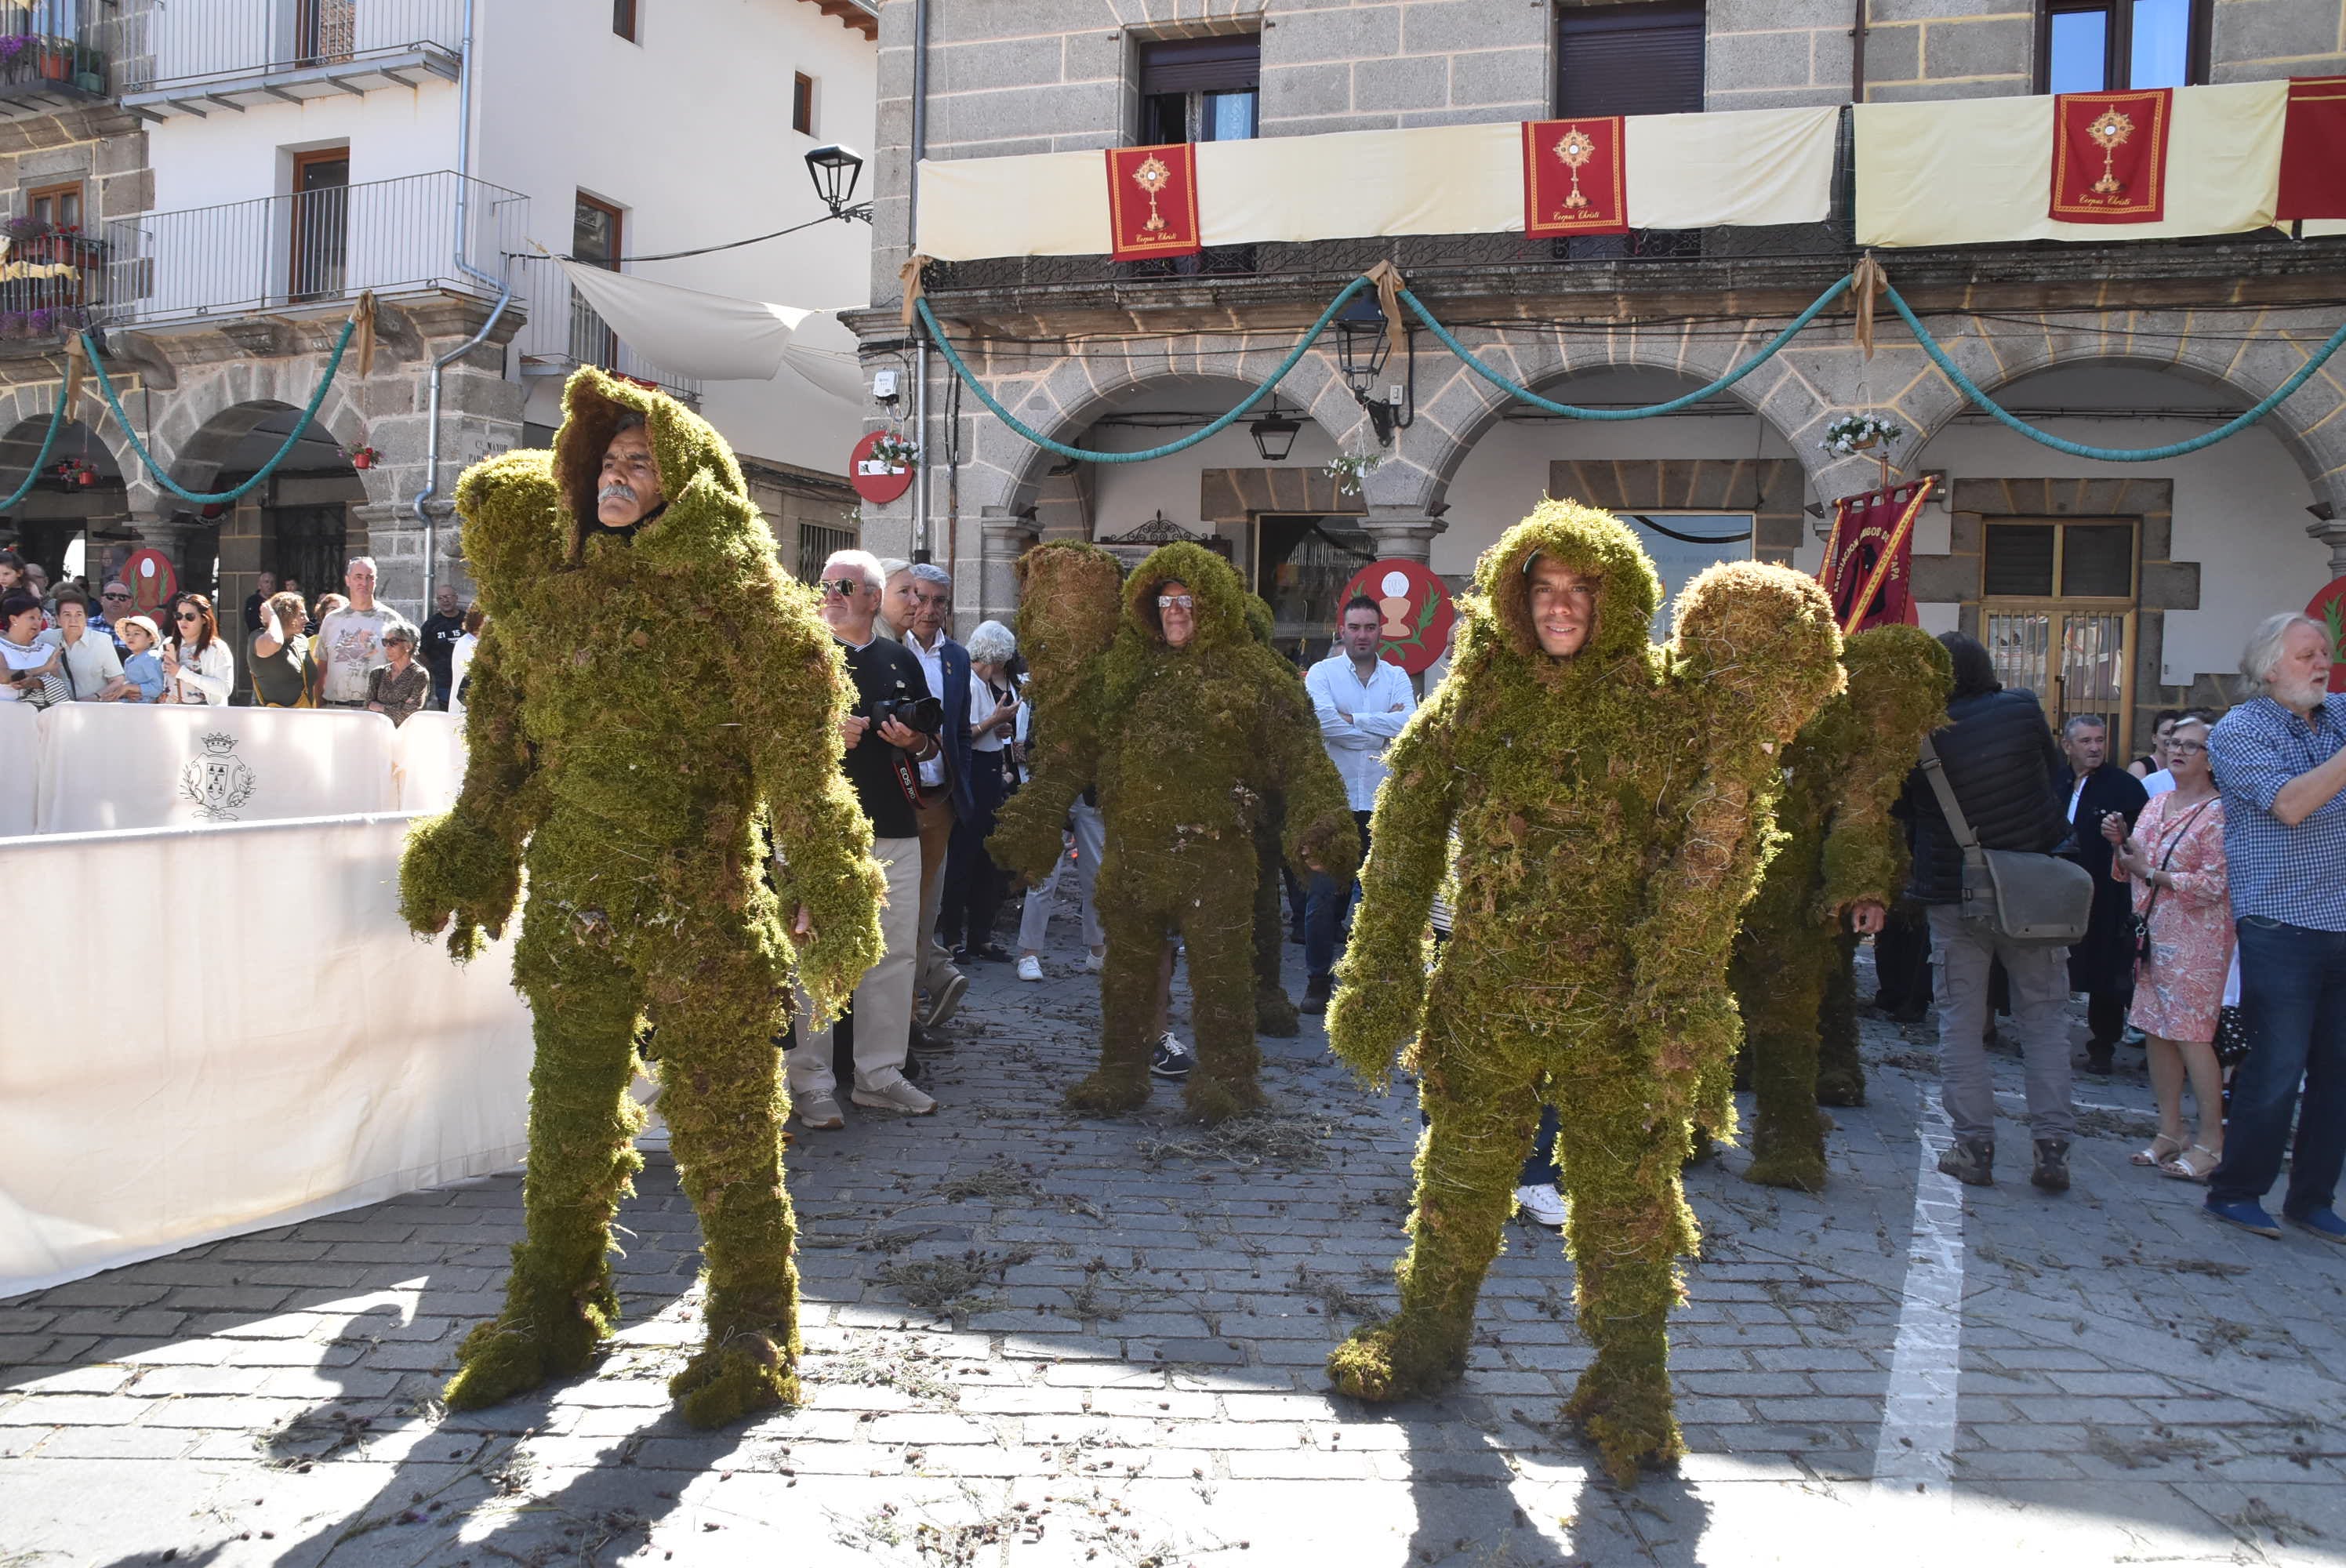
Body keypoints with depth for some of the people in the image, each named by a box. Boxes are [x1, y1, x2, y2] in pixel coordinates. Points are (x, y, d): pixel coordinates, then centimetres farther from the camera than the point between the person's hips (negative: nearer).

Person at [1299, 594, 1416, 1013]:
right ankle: (1318, 978, 10)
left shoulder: (1396, 676, 9)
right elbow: (1324, 723, -17)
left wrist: (1353, 719, -11)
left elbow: (1410, 724, -9)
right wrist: (1382, 731, -8)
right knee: (1324, 895, -2)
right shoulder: (1322, 673, 1)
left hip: (1383, 802, 3)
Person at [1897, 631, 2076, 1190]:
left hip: (1952, 895, -1)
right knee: (2045, 1017, 9)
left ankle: (1974, 1147, 7)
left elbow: (1902, 809, 4)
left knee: (1961, 1022, 7)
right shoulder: (2024, 710, -4)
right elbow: (2054, 774, 11)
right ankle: (2052, 1146, 5)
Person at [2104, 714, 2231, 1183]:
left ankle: (2211, 1140, 4)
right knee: (2156, 1031, 8)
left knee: (2190, 1035, -6)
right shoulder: (2155, 805, 12)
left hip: (2195, 940, -7)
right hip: (2152, 934, 7)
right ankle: (2170, 1131, 17)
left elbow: (2216, 883, -14)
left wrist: (2153, 874, -14)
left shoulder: (2218, 811, -9)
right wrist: (2120, 842, 1)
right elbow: (2131, 868, 19)